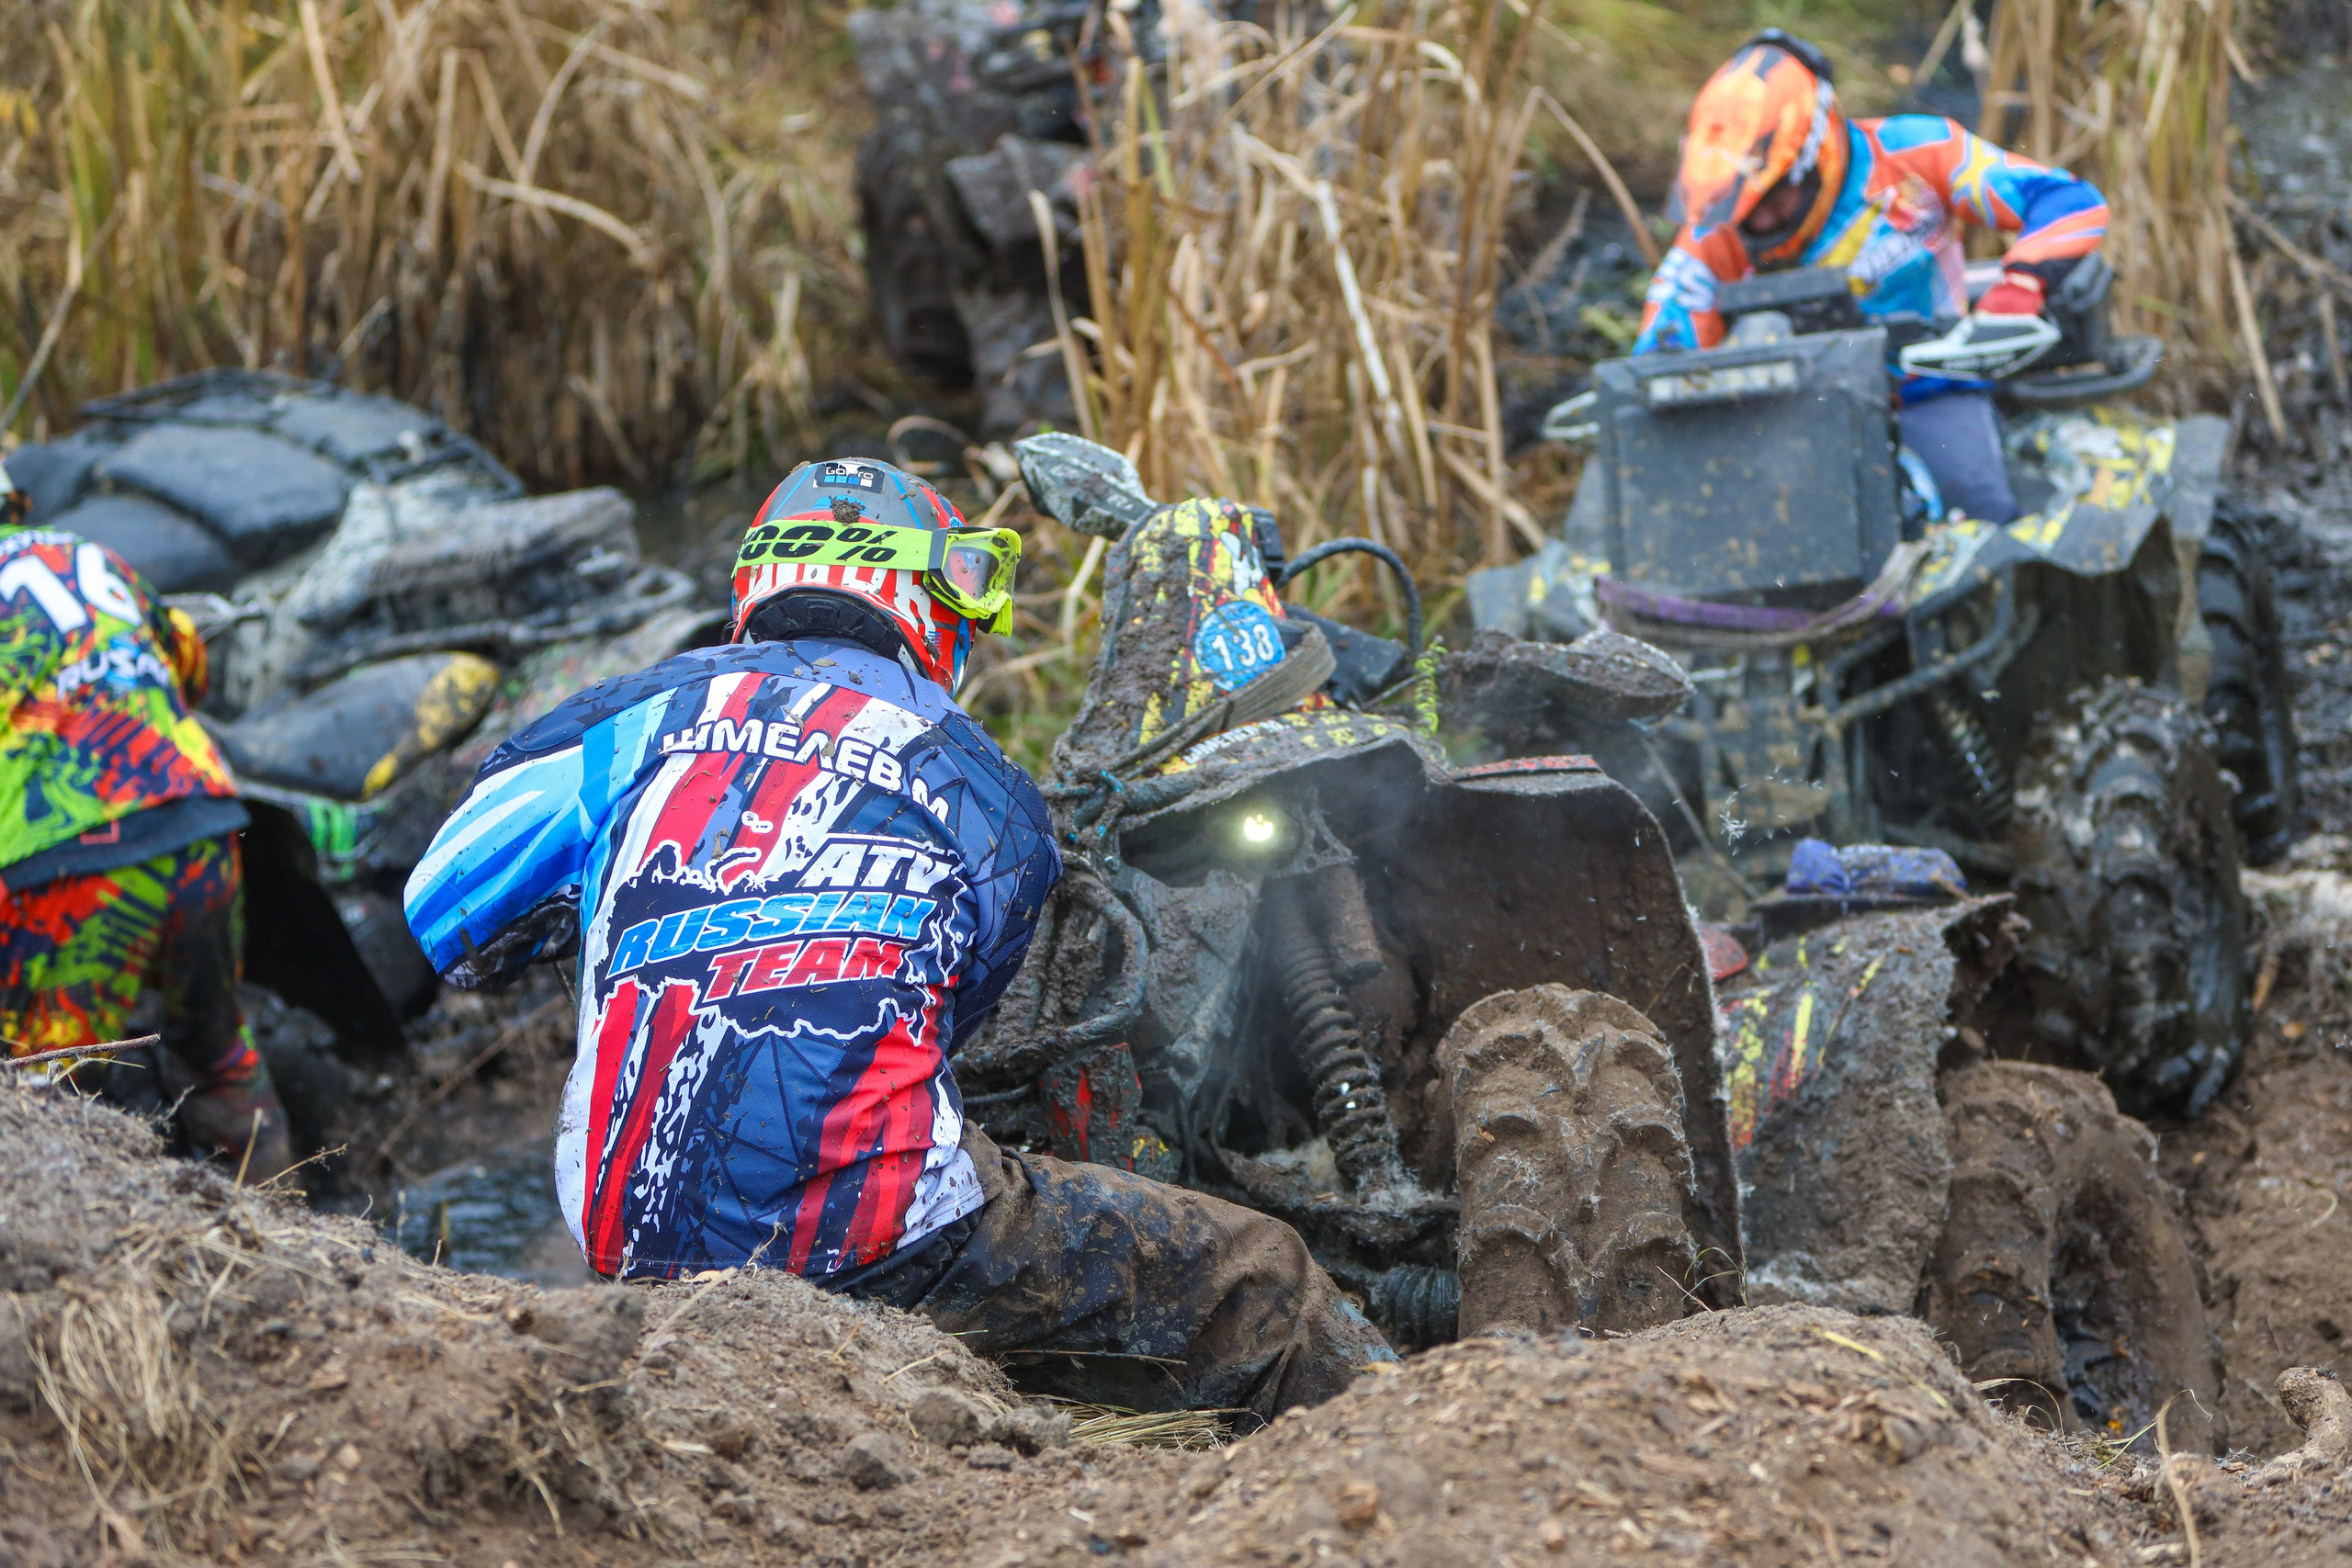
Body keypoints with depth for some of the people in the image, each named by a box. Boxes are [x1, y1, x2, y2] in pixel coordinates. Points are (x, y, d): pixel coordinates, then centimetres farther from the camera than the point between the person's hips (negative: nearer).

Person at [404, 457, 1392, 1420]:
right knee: (1249, 1277, 5)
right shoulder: (992, 794, 11)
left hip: (629, 1237, 4)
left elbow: (441, 909, 17)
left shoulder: (641, 714, 13)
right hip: (870, 1247, -3)